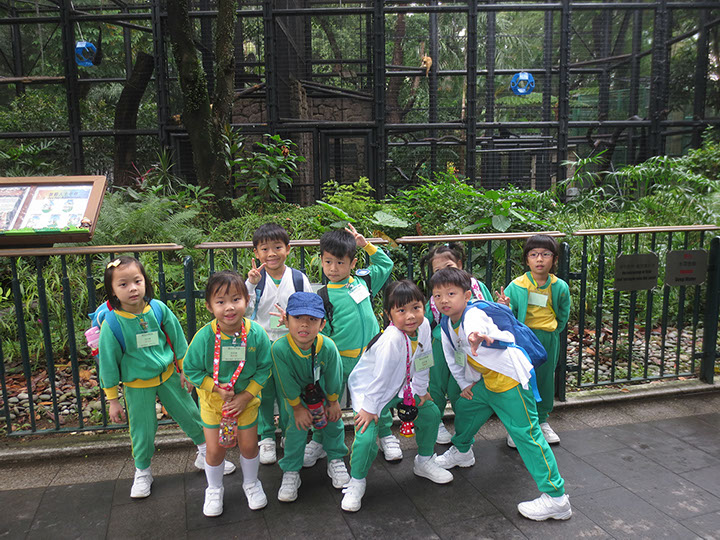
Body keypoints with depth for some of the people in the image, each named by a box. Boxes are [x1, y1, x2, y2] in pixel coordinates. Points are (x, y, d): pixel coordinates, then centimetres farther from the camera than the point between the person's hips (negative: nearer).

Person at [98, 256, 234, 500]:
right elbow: (108, 363, -9)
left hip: (168, 376, 2)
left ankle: (206, 455, 35)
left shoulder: (158, 309, -13)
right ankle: (142, 472, 37)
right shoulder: (112, 323, -18)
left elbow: (177, 339, 1)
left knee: (190, 415, 13)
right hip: (137, 385, -2)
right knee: (143, 430, 10)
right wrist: (112, 400, -4)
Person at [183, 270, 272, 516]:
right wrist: (217, 388, -20)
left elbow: (263, 369, -9)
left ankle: (251, 483, 42)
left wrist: (246, 395, -15)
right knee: (215, 449, 8)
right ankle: (214, 489, 38)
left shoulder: (256, 333, -20)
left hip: (246, 398, 1)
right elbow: (191, 369, -11)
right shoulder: (204, 336, -23)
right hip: (212, 399, 0)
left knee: (249, 445, 12)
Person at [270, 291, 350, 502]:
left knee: (333, 420, 6)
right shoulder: (279, 348, -39)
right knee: (297, 426, -7)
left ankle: (335, 459, 31)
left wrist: (333, 402, -1)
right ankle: (291, 472, 12)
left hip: (320, 388, 2)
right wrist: (298, 408, -12)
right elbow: (288, 384, -23)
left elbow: (333, 378, -14)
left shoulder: (328, 346, -35)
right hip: (294, 392, -2)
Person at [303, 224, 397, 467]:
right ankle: (319, 442, 25)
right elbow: (320, 330, -1)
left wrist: (366, 244, 11)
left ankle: (387, 436, 33)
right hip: (340, 358, -2)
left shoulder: (363, 281, 5)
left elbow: (386, 264, 20)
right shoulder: (323, 296, -4)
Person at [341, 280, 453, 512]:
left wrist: (421, 389, 9)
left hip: (403, 387, 7)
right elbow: (380, 377, -29)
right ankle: (356, 483, 6)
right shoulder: (391, 340, -36)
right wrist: (369, 408, -21)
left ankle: (424, 462, 33)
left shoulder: (424, 326, -15)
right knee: (366, 437, -19)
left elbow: (423, 362, 1)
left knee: (431, 413, 10)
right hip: (369, 388, -7)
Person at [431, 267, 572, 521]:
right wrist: (465, 384, 19)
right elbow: (453, 357, 17)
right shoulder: (447, 325, 2)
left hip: (512, 379, -9)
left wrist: (476, 336, -76)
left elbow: (475, 327, -54)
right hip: (487, 381, 9)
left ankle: (556, 498, -4)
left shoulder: (473, 315, -27)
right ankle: (462, 451, 50)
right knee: (464, 406, 22)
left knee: (526, 432, -10)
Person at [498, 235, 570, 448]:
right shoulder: (516, 286, -11)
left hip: (548, 340, 3)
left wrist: (550, 333, 6)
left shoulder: (560, 287, -3)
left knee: (545, 379, 16)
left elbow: (563, 316, 12)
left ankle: (542, 421, 37)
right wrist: (506, 308, -27)